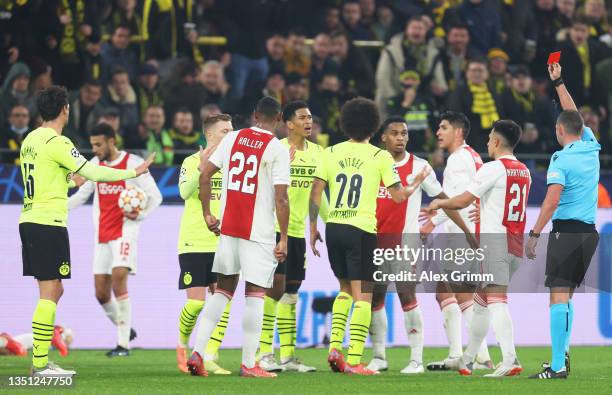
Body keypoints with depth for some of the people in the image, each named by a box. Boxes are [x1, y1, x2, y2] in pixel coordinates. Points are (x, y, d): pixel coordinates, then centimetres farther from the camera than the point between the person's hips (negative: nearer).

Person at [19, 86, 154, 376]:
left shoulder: (30, 140, 13)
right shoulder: (57, 142, -13)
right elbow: (92, 172, -14)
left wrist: (72, 178, 41)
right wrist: (134, 172, -4)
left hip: (29, 221, 9)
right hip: (49, 223, -9)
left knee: (53, 290, 13)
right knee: (49, 292, -7)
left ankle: (41, 361, 11)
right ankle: (40, 363, -10)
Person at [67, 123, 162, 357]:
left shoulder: (133, 163, -6)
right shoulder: (95, 164, 11)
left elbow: (155, 197, -3)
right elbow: (82, 195, 21)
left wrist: (140, 214, -22)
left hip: (125, 230, -6)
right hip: (102, 235, 6)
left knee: (118, 278, -22)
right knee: (101, 294, 2)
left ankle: (123, 343, -18)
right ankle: (126, 331, 25)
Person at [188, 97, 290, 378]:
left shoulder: (233, 138, 6)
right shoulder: (277, 149, -8)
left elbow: (205, 175, 5)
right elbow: (281, 198, -13)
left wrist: (207, 214, 14)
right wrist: (283, 239, -8)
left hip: (228, 228, 5)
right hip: (259, 232, -5)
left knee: (223, 289, 15)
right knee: (255, 295, 1)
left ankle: (197, 352, 5)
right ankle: (248, 364, 1)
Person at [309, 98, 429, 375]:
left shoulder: (331, 153, 7)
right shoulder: (380, 157, -1)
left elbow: (315, 193, 4)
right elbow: (399, 196, 2)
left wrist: (313, 228, 12)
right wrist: (417, 183, 22)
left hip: (333, 227, 4)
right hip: (361, 228, -4)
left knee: (346, 288, 21)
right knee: (362, 294, -1)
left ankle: (334, 346, 8)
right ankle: (353, 360, -8)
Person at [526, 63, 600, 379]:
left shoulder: (560, 159, -10)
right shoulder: (591, 148, 9)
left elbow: (552, 201, -19)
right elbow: (575, 115, 26)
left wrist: (533, 234, -16)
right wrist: (558, 83, 31)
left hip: (567, 231, -7)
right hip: (590, 232, 7)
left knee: (559, 297, -10)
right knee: (567, 296, 16)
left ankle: (558, 367, -17)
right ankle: (562, 356, 14)